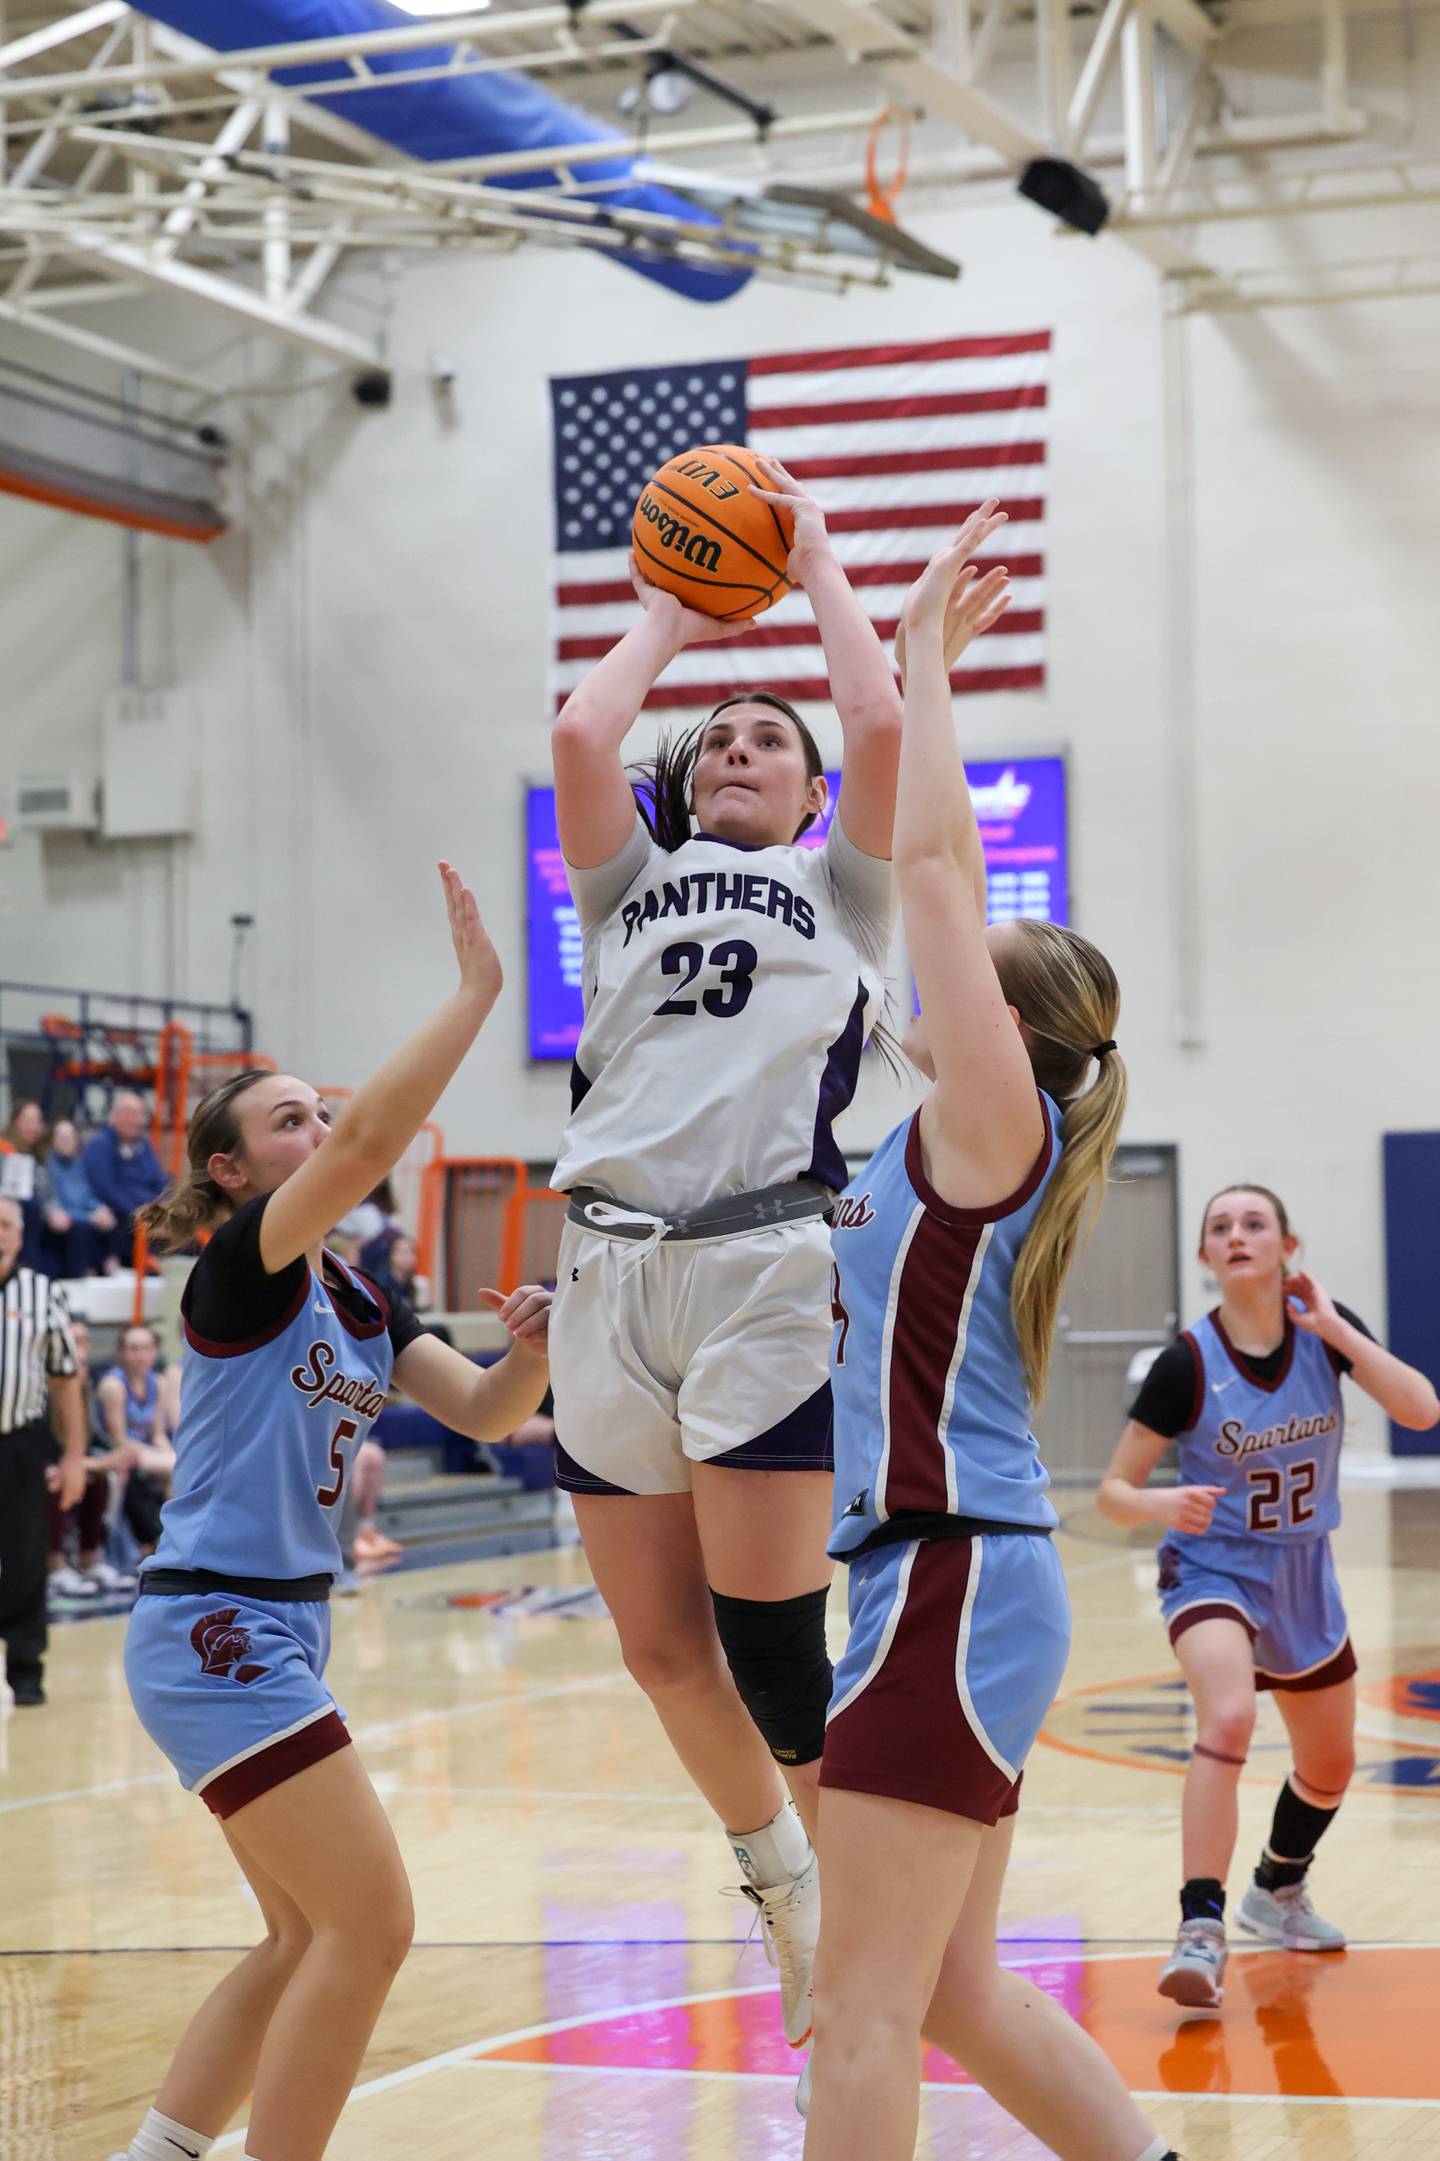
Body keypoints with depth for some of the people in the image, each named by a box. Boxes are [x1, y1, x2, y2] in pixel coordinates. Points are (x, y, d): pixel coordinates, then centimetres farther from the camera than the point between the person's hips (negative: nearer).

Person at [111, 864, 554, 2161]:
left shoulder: (360, 1306, 13)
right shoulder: (242, 1265, -12)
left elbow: (485, 1412, 8)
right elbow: (372, 1141, -28)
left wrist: (536, 1351, -13)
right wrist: (476, 991, -27)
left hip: (275, 1636, 10)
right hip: (215, 1633, -10)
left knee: (308, 1938, 16)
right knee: (372, 1923, -10)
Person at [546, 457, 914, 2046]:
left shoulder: (839, 890, 16)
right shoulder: (630, 886, 23)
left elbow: (881, 730, 0)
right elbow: (580, 740, 6)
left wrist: (815, 570, 14)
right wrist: (666, 617, 21)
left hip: (764, 1266, -3)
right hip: (609, 1268, 4)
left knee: (768, 1636, -10)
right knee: (657, 1646, 7)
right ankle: (771, 1866, 30)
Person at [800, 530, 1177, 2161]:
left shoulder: (993, 1122, -7)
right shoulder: (956, 1143, 15)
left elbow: (932, 858, -10)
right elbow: (940, 876, 23)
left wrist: (924, 652, -3)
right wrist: (920, 664, 25)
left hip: (950, 1581, -10)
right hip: (948, 1583, 10)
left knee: (864, 2006, -7)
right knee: (956, 1992, 14)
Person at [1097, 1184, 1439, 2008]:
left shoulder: (1326, 1328, -10)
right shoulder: (1187, 1364, -19)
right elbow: (1115, 1491, -15)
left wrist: (1331, 1327, -25)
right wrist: (1164, 1503, -37)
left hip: (1304, 1577, 5)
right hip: (1215, 1571, -5)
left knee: (1330, 1769, 20)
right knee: (1228, 1718, -34)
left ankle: (1278, 1893, 49)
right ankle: (1202, 1932, -32)